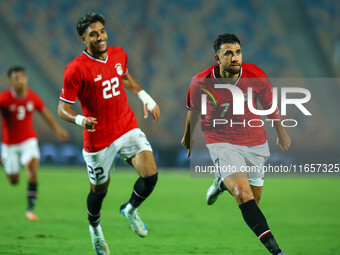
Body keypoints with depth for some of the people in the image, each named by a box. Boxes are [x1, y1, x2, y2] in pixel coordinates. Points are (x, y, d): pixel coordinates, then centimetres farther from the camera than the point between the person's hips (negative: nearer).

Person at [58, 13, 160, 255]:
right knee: (99, 190, 11)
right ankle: (95, 227, 44)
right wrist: (80, 120, -34)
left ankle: (131, 209, 18)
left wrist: (147, 99, 15)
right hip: (98, 139, -4)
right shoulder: (76, 69, -18)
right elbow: (63, 108, -14)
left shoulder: (119, 54, 1)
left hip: (128, 128, 4)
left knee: (150, 175, -13)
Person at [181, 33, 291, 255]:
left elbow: (270, 105, 5)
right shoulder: (200, 83, -16)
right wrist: (188, 137, 22)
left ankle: (222, 182, 48)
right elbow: (194, 111, 5)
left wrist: (281, 134, 18)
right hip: (222, 143, -3)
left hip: (255, 143, 3)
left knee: (254, 199, 15)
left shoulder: (256, 76, -13)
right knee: (243, 195, -24)